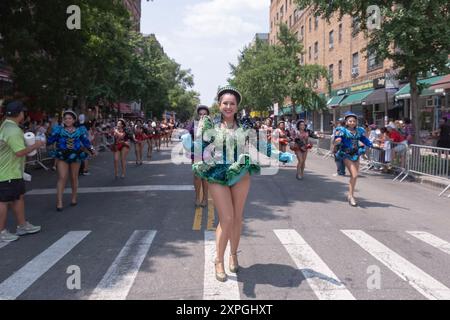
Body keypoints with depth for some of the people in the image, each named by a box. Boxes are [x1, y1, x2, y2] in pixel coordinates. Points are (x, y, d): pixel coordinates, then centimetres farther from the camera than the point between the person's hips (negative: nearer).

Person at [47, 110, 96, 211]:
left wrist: (91, 149, -9)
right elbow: (49, 141, -1)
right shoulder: (58, 130, 3)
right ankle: (59, 202, -9)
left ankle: (74, 198, 27)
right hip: (62, 156, -1)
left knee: (74, 178, 12)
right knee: (62, 178, -9)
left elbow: (86, 142, 4)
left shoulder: (80, 130, 4)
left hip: (76, 156, 1)